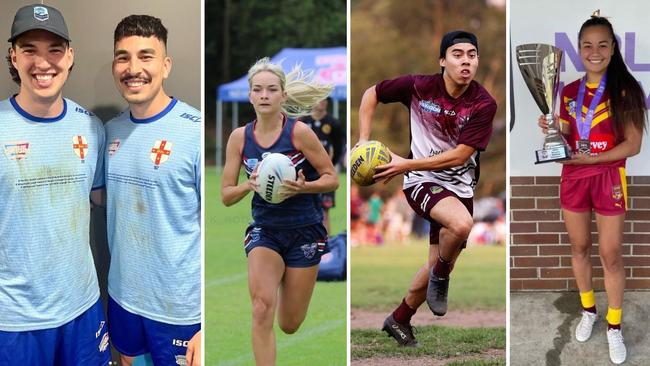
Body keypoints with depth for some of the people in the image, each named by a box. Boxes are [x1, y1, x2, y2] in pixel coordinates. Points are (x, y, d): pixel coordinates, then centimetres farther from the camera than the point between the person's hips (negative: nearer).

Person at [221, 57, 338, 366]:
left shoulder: (299, 132, -12)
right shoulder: (240, 137, -3)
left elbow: (332, 179, -6)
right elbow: (226, 195, 1)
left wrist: (303, 187, -25)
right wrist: (250, 185, -20)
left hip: (304, 232, -1)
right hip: (264, 230, 1)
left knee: (290, 325, 8)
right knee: (262, 309, -23)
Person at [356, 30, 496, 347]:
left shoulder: (483, 104, -14)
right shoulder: (419, 86, -13)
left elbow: (460, 156, -18)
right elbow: (371, 94, 3)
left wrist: (406, 165, -22)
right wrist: (363, 141, -5)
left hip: (460, 187, 3)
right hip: (422, 181, -3)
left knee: (437, 265, 13)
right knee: (461, 223, -34)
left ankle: (400, 320, 37)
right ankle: (441, 275, -4)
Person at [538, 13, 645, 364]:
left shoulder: (625, 90, -10)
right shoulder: (569, 92, 4)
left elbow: (633, 145, -12)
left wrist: (593, 158, -21)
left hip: (608, 177, -4)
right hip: (573, 177, 4)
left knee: (610, 255, 1)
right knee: (579, 248, 15)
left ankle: (614, 326, 13)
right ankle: (588, 310, 34)